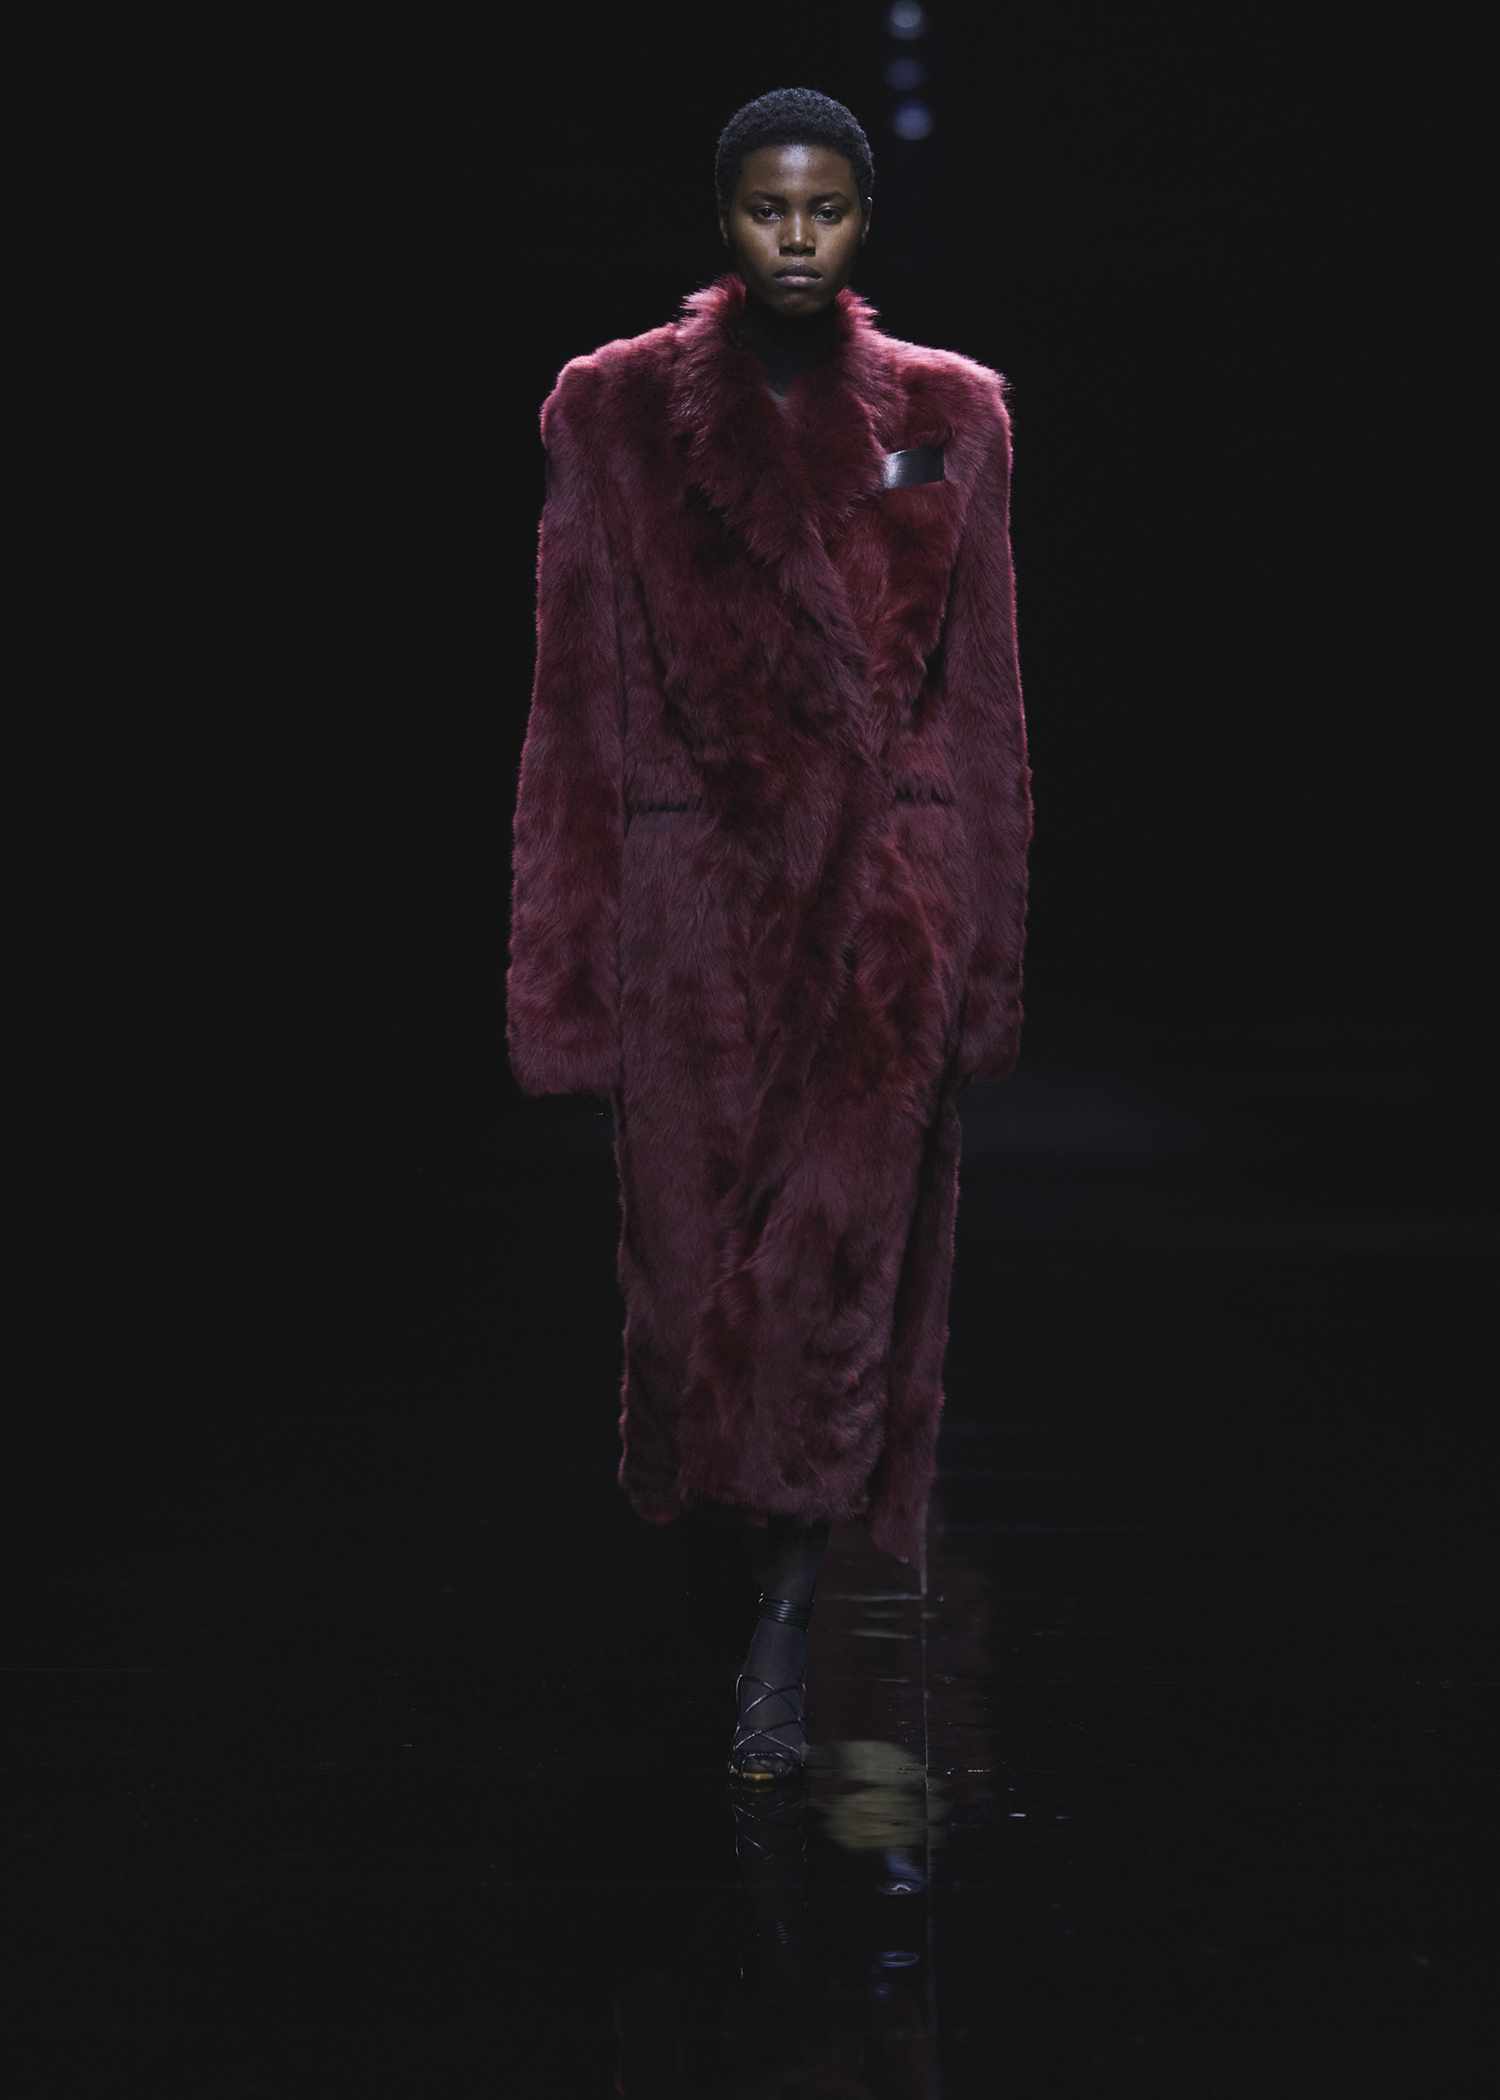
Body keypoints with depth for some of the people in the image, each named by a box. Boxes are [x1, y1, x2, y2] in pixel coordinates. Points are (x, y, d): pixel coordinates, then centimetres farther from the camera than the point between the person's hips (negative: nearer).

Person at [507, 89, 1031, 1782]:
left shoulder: (950, 417, 3)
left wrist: (985, 940, 3)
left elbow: (983, 692, 5)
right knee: (698, 1239, 7)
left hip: (888, 896, 0)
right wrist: (568, 961, -3)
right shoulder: (620, 413, 0)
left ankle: (784, 1618, 7)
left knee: (846, 1247, -1)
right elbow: (578, 694, 0)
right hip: (697, 894, 0)